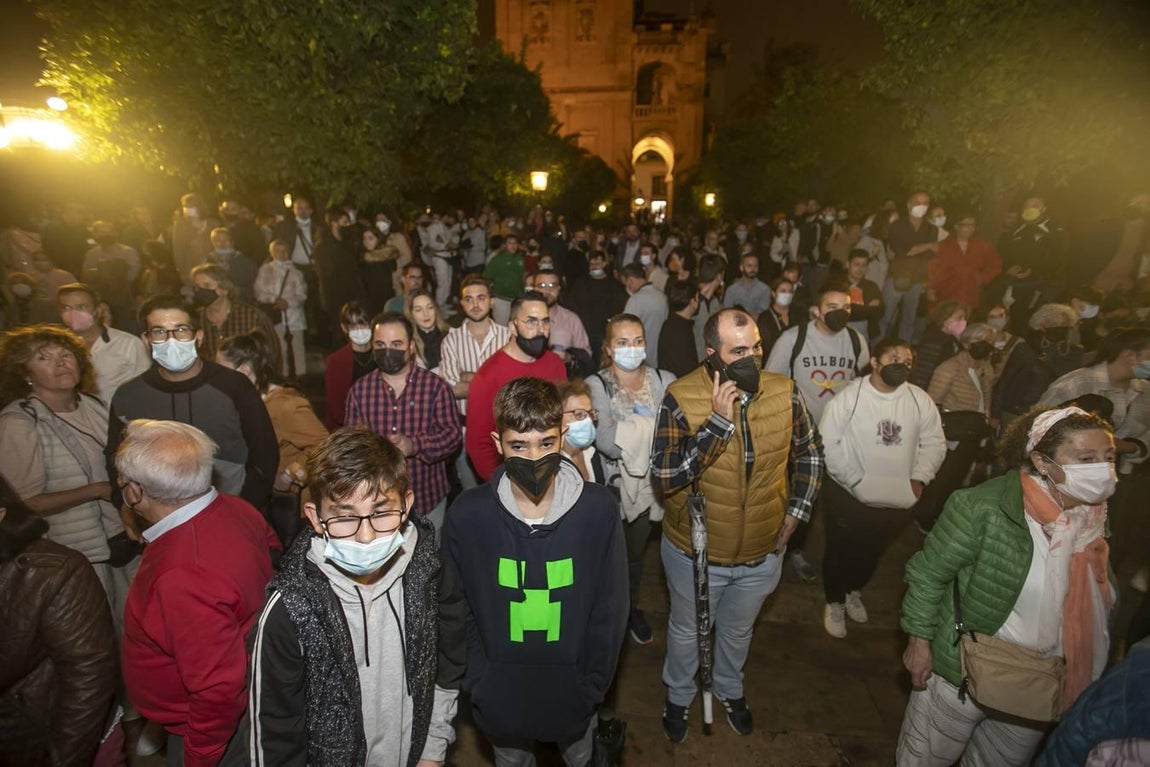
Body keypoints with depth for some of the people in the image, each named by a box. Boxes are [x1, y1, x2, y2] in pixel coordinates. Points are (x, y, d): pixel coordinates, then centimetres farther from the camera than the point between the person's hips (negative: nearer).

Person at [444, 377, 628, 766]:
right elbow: (458, 614, -7)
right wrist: (480, 686, -8)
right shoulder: (466, 514, -18)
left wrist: (591, 687, -8)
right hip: (500, 698, 0)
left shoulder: (599, 509, -19)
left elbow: (609, 611, -9)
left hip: (573, 694, 0)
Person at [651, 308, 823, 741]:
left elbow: (808, 455, 5)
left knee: (738, 630, 29)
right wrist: (717, 422, -35)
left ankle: (730, 689, 60)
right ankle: (678, 695, 54)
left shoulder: (785, 392, -12)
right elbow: (662, 479, -30)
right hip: (695, 551, -3)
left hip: (762, 551, 3)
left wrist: (796, 512, -1)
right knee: (686, 631, 24)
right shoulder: (681, 398, -23)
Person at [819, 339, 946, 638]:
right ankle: (835, 602, 38)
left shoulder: (920, 400, -5)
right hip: (848, 495, -3)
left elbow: (934, 442, 3)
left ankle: (853, 591, 52)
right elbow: (827, 442, -16)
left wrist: (919, 478, -8)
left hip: (897, 499, 4)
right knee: (840, 552, 13)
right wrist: (855, 480, -18)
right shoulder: (850, 396, -15)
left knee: (872, 554, 24)